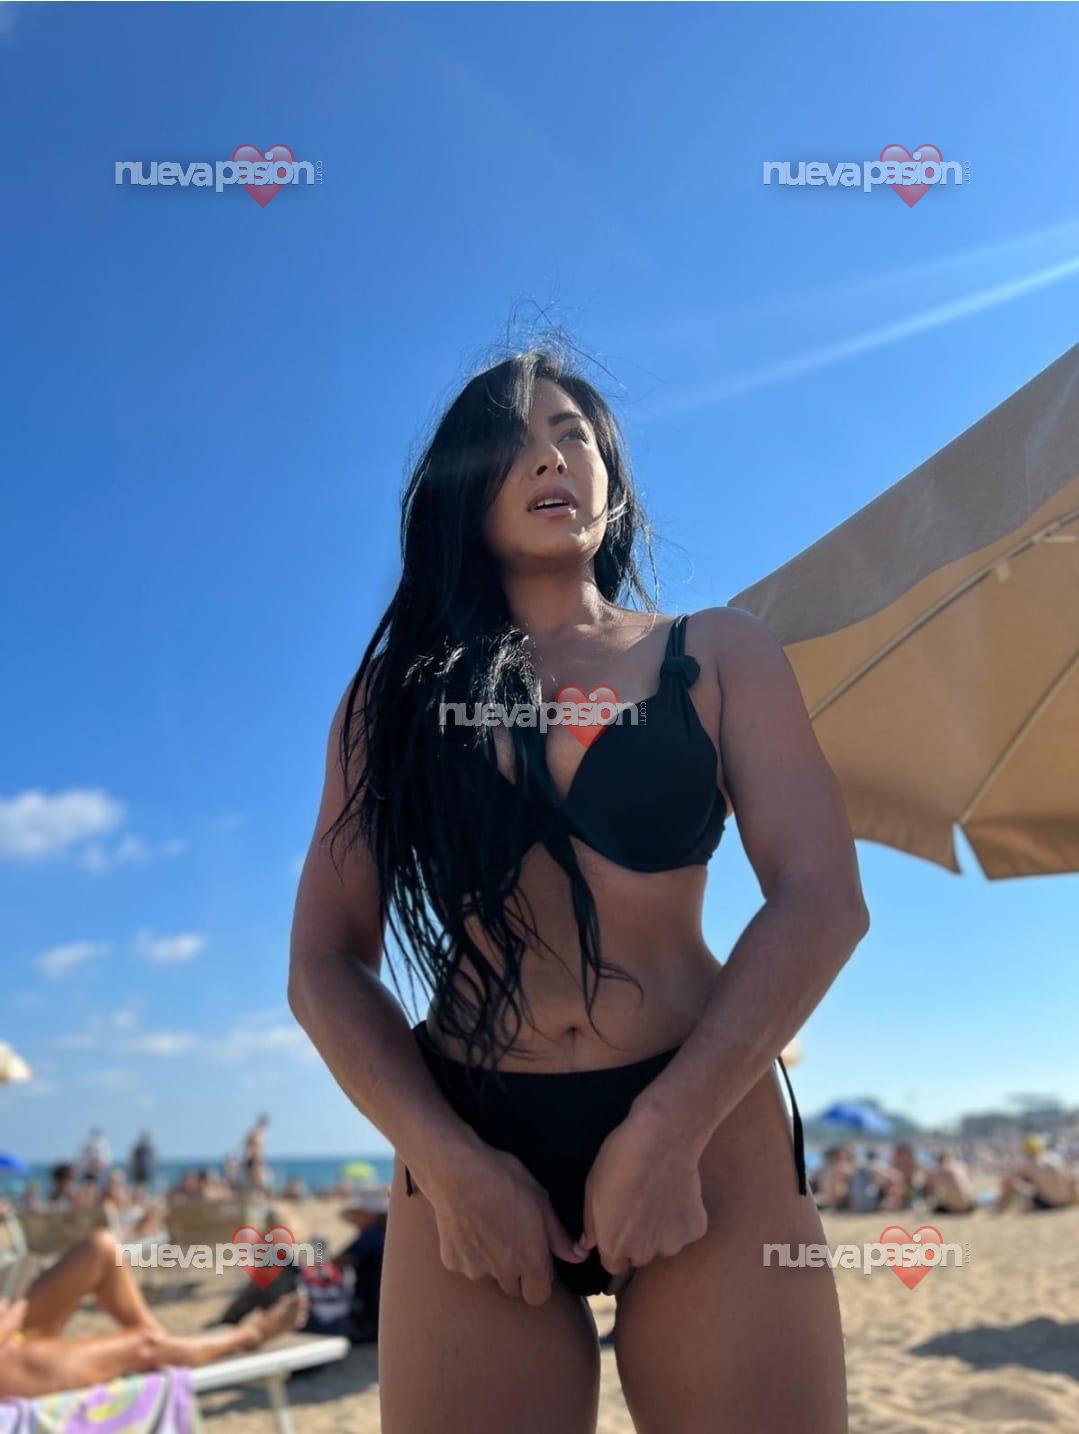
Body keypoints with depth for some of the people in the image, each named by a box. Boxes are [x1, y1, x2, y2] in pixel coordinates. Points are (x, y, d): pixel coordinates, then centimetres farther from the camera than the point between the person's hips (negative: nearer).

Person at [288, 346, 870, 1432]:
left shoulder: (717, 653, 5)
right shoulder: (397, 693, 7)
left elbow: (821, 902, -4)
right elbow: (324, 962, 2)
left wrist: (667, 1132, -13)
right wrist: (449, 1163, -12)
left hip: (706, 1136, 0)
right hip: (466, 1146, 1)